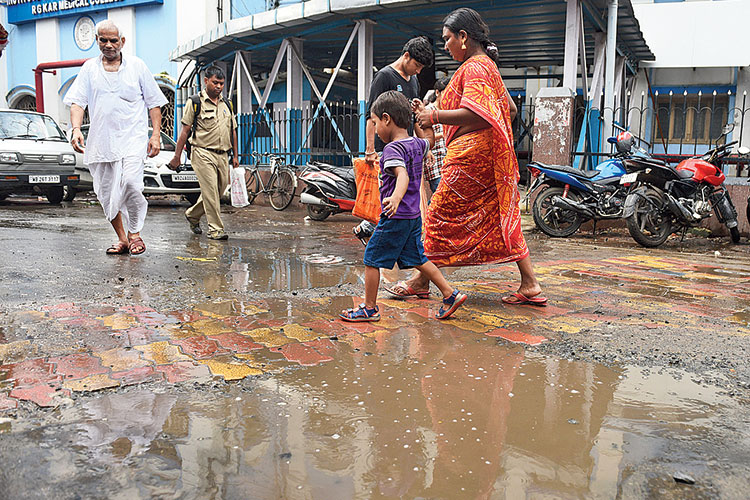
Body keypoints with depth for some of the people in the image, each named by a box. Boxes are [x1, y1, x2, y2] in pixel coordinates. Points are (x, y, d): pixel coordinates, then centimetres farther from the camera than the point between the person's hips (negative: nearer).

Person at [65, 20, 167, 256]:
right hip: (101, 139, 3)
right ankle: (122, 239, 19)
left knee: (130, 183, -23)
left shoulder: (137, 66, 7)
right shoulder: (89, 68, 10)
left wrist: (156, 134, -1)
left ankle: (135, 232, -3)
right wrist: (76, 128, -13)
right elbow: (77, 101, 5)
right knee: (106, 193, 4)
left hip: (133, 136, -3)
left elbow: (154, 102, 8)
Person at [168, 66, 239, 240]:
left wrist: (235, 155, 17)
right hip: (203, 154, -6)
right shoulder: (195, 102, 0)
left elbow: (233, 131, 21)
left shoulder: (226, 104, 16)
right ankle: (215, 229, -7)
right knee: (211, 191, -12)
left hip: (222, 155, 6)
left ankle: (192, 215, 30)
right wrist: (177, 156, -3)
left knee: (220, 190, 9)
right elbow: (185, 130, -1)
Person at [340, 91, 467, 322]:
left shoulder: (392, 149, -17)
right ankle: (450, 294, 15)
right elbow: (429, 140, 30)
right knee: (417, 259, 17)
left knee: (372, 259, 3)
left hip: (395, 217, -9)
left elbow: (403, 175, -34)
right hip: (414, 215, 9)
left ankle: (369, 308, 10)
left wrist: (396, 197, -51)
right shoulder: (417, 144, 7)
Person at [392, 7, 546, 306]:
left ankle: (421, 281, 10)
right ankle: (530, 285, 7)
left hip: (471, 155, -10)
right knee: (502, 217, 8)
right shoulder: (488, 65, 20)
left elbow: (473, 113, -25)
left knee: (442, 214, -1)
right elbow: (510, 109, 25)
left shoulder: (474, 66, -11)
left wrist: (434, 116, -18)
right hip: (491, 155, 10)